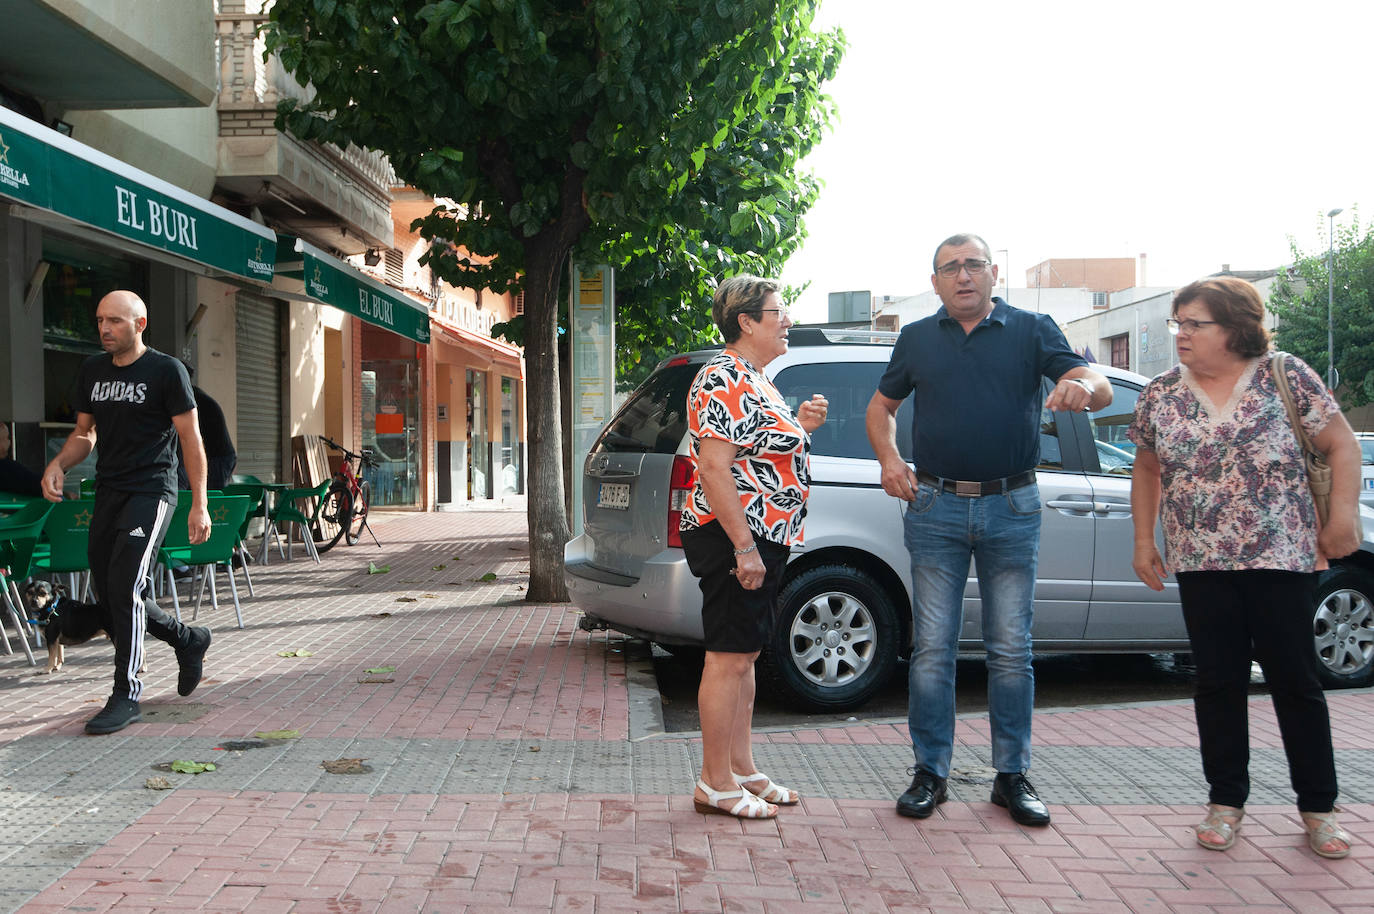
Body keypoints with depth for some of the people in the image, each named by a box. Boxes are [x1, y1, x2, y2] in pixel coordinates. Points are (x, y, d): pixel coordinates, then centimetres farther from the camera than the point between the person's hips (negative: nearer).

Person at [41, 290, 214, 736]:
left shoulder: (166, 370, -7)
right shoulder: (92, 370, 11)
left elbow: (191, 439, -6)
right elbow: (84, 433, 18)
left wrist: (199, 506, -11)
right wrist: (58, 464, -4)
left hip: (151, 490, -7)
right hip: (108, 490, 7)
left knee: (125, 587, -14)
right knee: (107, 590, 9)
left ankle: (126, 695, -4)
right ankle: (189, 640, 32)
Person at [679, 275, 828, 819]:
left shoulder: (756, 380, 17)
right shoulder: (724, 380, -15)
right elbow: (716, 469, -22)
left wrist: (799, 426, 9)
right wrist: (744, 548, -24)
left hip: (762, 538, 11)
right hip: (735, 537, -11)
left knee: (744, 656, 14)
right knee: (729, 658, -5)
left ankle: (742, 770, 24)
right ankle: (715, 784, 4)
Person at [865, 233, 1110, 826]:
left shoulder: (1032, 330, 6)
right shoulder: (917, 339, 11)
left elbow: (1100, 389, -4)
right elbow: (881, 406, 21)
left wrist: (1083, 386, -29)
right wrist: (889, 459, 1)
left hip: (1012, 509, -1)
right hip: (935, 508, 1)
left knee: (1011, 649, 5)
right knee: (932, 648, 2)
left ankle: (1013, 776, 16)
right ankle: (930, 772, 12)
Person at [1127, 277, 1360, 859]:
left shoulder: (1285, 377, -2)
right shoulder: (1160, 395, 5)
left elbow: (1341, 445, 1)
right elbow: (1147, 469, 16)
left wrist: (1342, 515, -8)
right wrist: (1144, 539, 11)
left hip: (1280, 556, -2)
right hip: (1201, 564, 2)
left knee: (1295, 681, 4)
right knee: (1218, 683, 7)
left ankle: (1318, 806, 18)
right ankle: (1225, 801, 19)